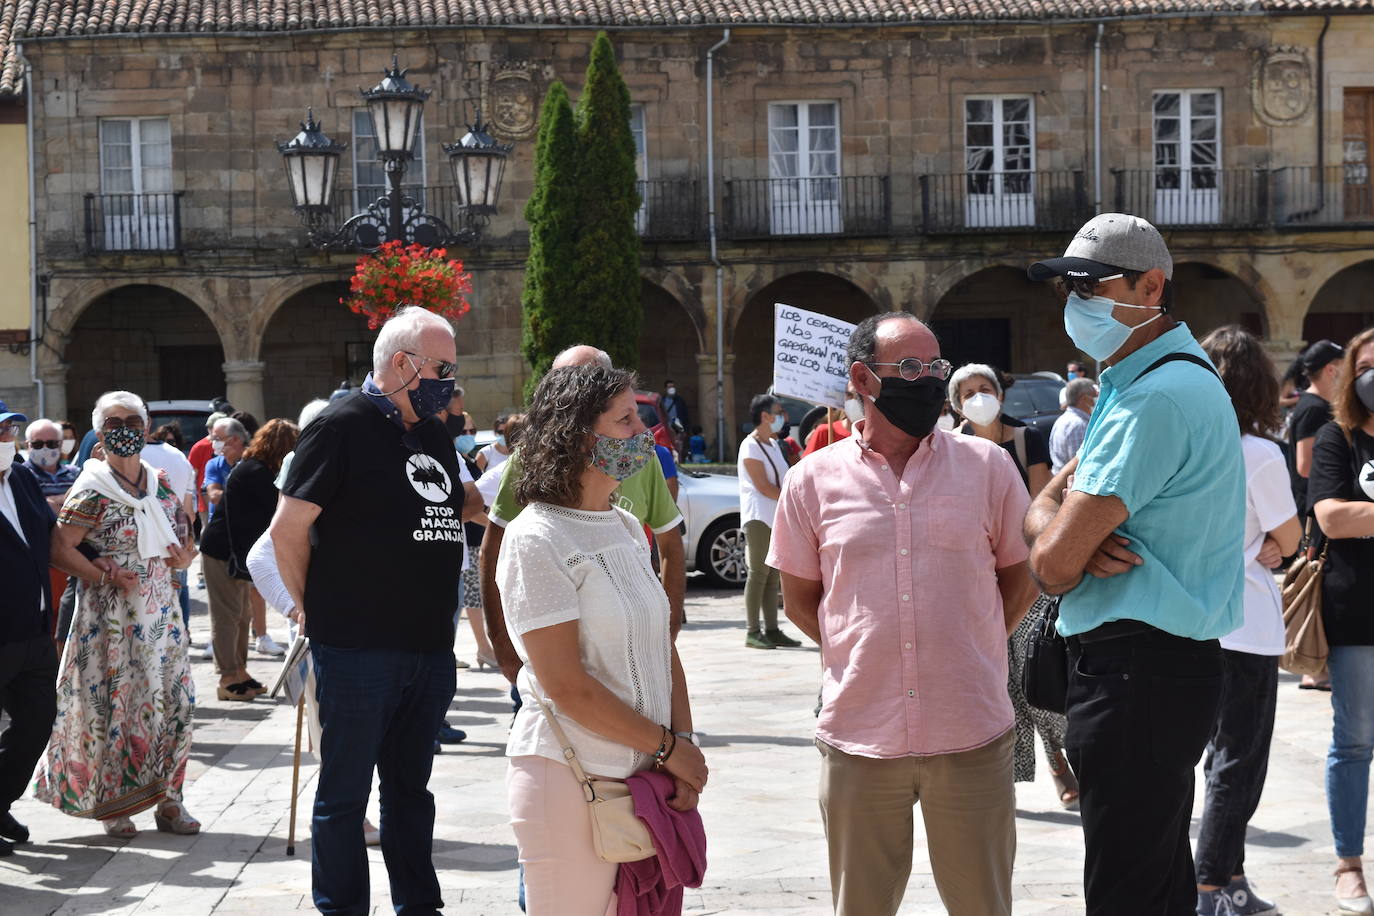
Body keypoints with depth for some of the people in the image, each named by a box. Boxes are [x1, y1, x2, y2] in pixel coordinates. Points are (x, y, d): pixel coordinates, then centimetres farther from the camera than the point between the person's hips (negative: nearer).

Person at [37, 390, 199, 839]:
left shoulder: (161, 483, 10)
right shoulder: (92, 490, -8)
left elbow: (183, 539, 21)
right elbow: (59, 548, -14)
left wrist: (183, 554, -1)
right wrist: (106, 577, -17)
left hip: (160, 609, 6)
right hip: (110, 614, -6)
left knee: (173, 700, 5)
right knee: (113, 702, -3)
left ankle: (168, 799, 14)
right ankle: (113, 804, 9)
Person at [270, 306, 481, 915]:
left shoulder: (434, 433, 14)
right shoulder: (344, 426, -10)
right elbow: (287, 528, -10)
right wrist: (312, 609, -2)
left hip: (430, 649, 7)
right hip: (357, 651, -7)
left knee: (410, 786, 17)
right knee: (344, 792, 3)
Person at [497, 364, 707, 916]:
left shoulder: (626, 528, 11)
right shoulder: (536, 538, -13)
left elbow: (662, 648, 12)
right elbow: (565, 685, -17)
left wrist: (683, 742, -2)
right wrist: (668, 745, -11)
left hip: (644, 775, 7)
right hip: (569, 781, -7)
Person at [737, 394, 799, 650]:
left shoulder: (773, 444, 19)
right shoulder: (751, 446, -8)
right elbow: (763, 486, -14)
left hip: (778, 516, 8)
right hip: (759, 517, -8)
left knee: (772, 574, 7)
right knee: (758, 572, -9)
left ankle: (772, 629, 9)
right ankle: (753, 632, -8)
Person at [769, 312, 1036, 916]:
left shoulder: (987, 466, 2)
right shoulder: (814, 481, 2)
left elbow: (1022, 577, 11)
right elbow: (798, 598, 12)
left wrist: (965, 652, 8)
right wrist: (859, 656, 8)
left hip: (971, 735, 0)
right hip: (859, 738, 0)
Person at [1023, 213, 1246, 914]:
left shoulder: (1158, 397, -19)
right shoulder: (1131, 383, 15)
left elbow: (1052, 566, -21)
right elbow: (1041, 510, 11)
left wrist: (1066, 546, 2)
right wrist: (1080, 539, -11)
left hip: (1137, 675, -11)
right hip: (1163, 668, 11)